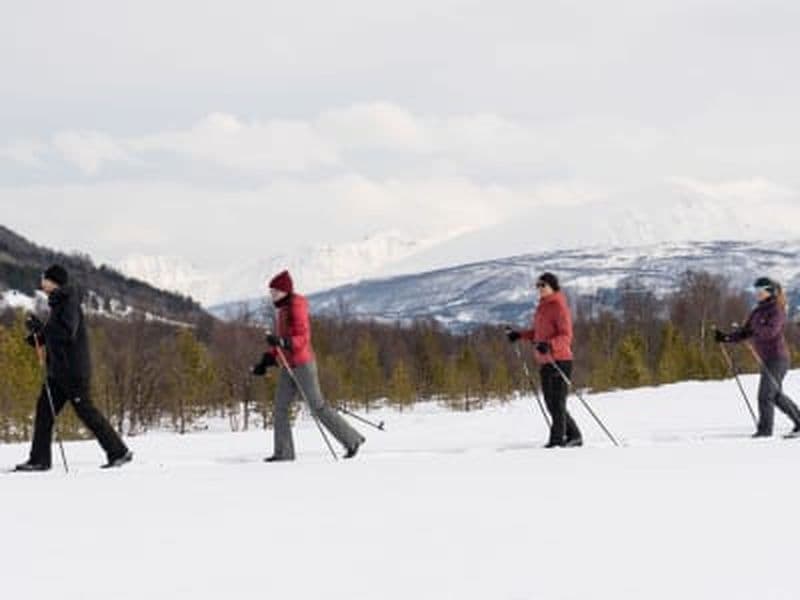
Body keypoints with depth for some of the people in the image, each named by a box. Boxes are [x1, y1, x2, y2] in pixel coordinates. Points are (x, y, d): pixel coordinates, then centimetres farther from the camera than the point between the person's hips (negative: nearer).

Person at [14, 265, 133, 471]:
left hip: (74, 370, -10)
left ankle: (120, 452, 1)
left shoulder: (70, 303, -14)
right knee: (44, 409, 6)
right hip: (58, 371, 10)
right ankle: (40, 459, 7)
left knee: (86, 411, -6)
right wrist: (37, 337, 8)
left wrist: (40, 328, -21)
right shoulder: (59, 303, 16)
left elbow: (67, 333, -25)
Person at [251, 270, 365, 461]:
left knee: (317, 407, -5)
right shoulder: (282, 310, 13)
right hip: (289, 366, 9)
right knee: (280, 408, 2)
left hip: (302, 364, -9)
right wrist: (265, 362, 14)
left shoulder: (296, 308, -14)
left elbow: (302, 339, -21)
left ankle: (352, 440, 4)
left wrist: (282, 342, -36)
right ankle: (284, 452, 3)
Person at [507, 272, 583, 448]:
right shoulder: (542, 307, 16)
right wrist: (520, 335, 16)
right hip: (545, 361, 9)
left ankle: (557, 439, -6)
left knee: (557, 403, -8)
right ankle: (573, 436, 22)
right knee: (551, 403, 12)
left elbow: (566, 336, -16)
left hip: (560, 360, -9)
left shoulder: (559, 307, -10)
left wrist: (549, 345, -32)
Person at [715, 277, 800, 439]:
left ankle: (765, 429, -3)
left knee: (765, 395, -10)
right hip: (766, 359, 9)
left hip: (777, 357, -9)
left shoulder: (777, 310, -11)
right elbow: (745, 333, 10)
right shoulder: (757, 312, 12)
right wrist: (726, 338, -2)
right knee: (776, 396, 16)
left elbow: (771, 330, -27)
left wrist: (754, 332, -36)